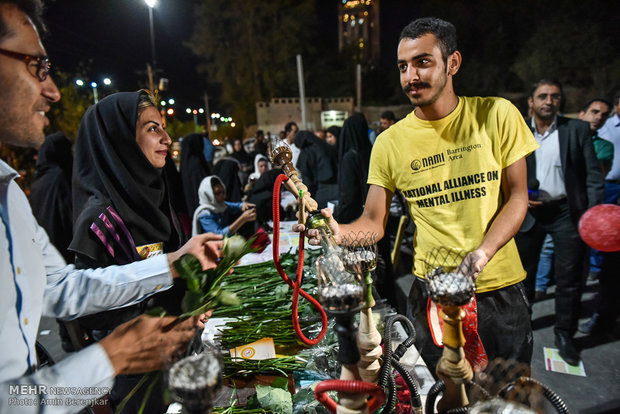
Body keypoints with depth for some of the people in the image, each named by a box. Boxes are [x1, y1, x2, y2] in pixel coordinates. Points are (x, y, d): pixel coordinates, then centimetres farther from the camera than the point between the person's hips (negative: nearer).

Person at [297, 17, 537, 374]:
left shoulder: (497, 115, -6)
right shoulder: (390, 142, -6)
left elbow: (517, 196, -4)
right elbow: (374, 221, -4)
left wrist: (483, 253, -20)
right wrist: (340, 233, -26)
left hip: (501, 288, 1)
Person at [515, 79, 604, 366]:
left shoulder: (577, 130, -1)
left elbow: (593, 174, -2)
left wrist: (593, 212, -12)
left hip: (566, 211, -1)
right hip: (529, 211, 1)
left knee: (569, 278, 7)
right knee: (523, 274, 14)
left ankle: (564, 334, 25)